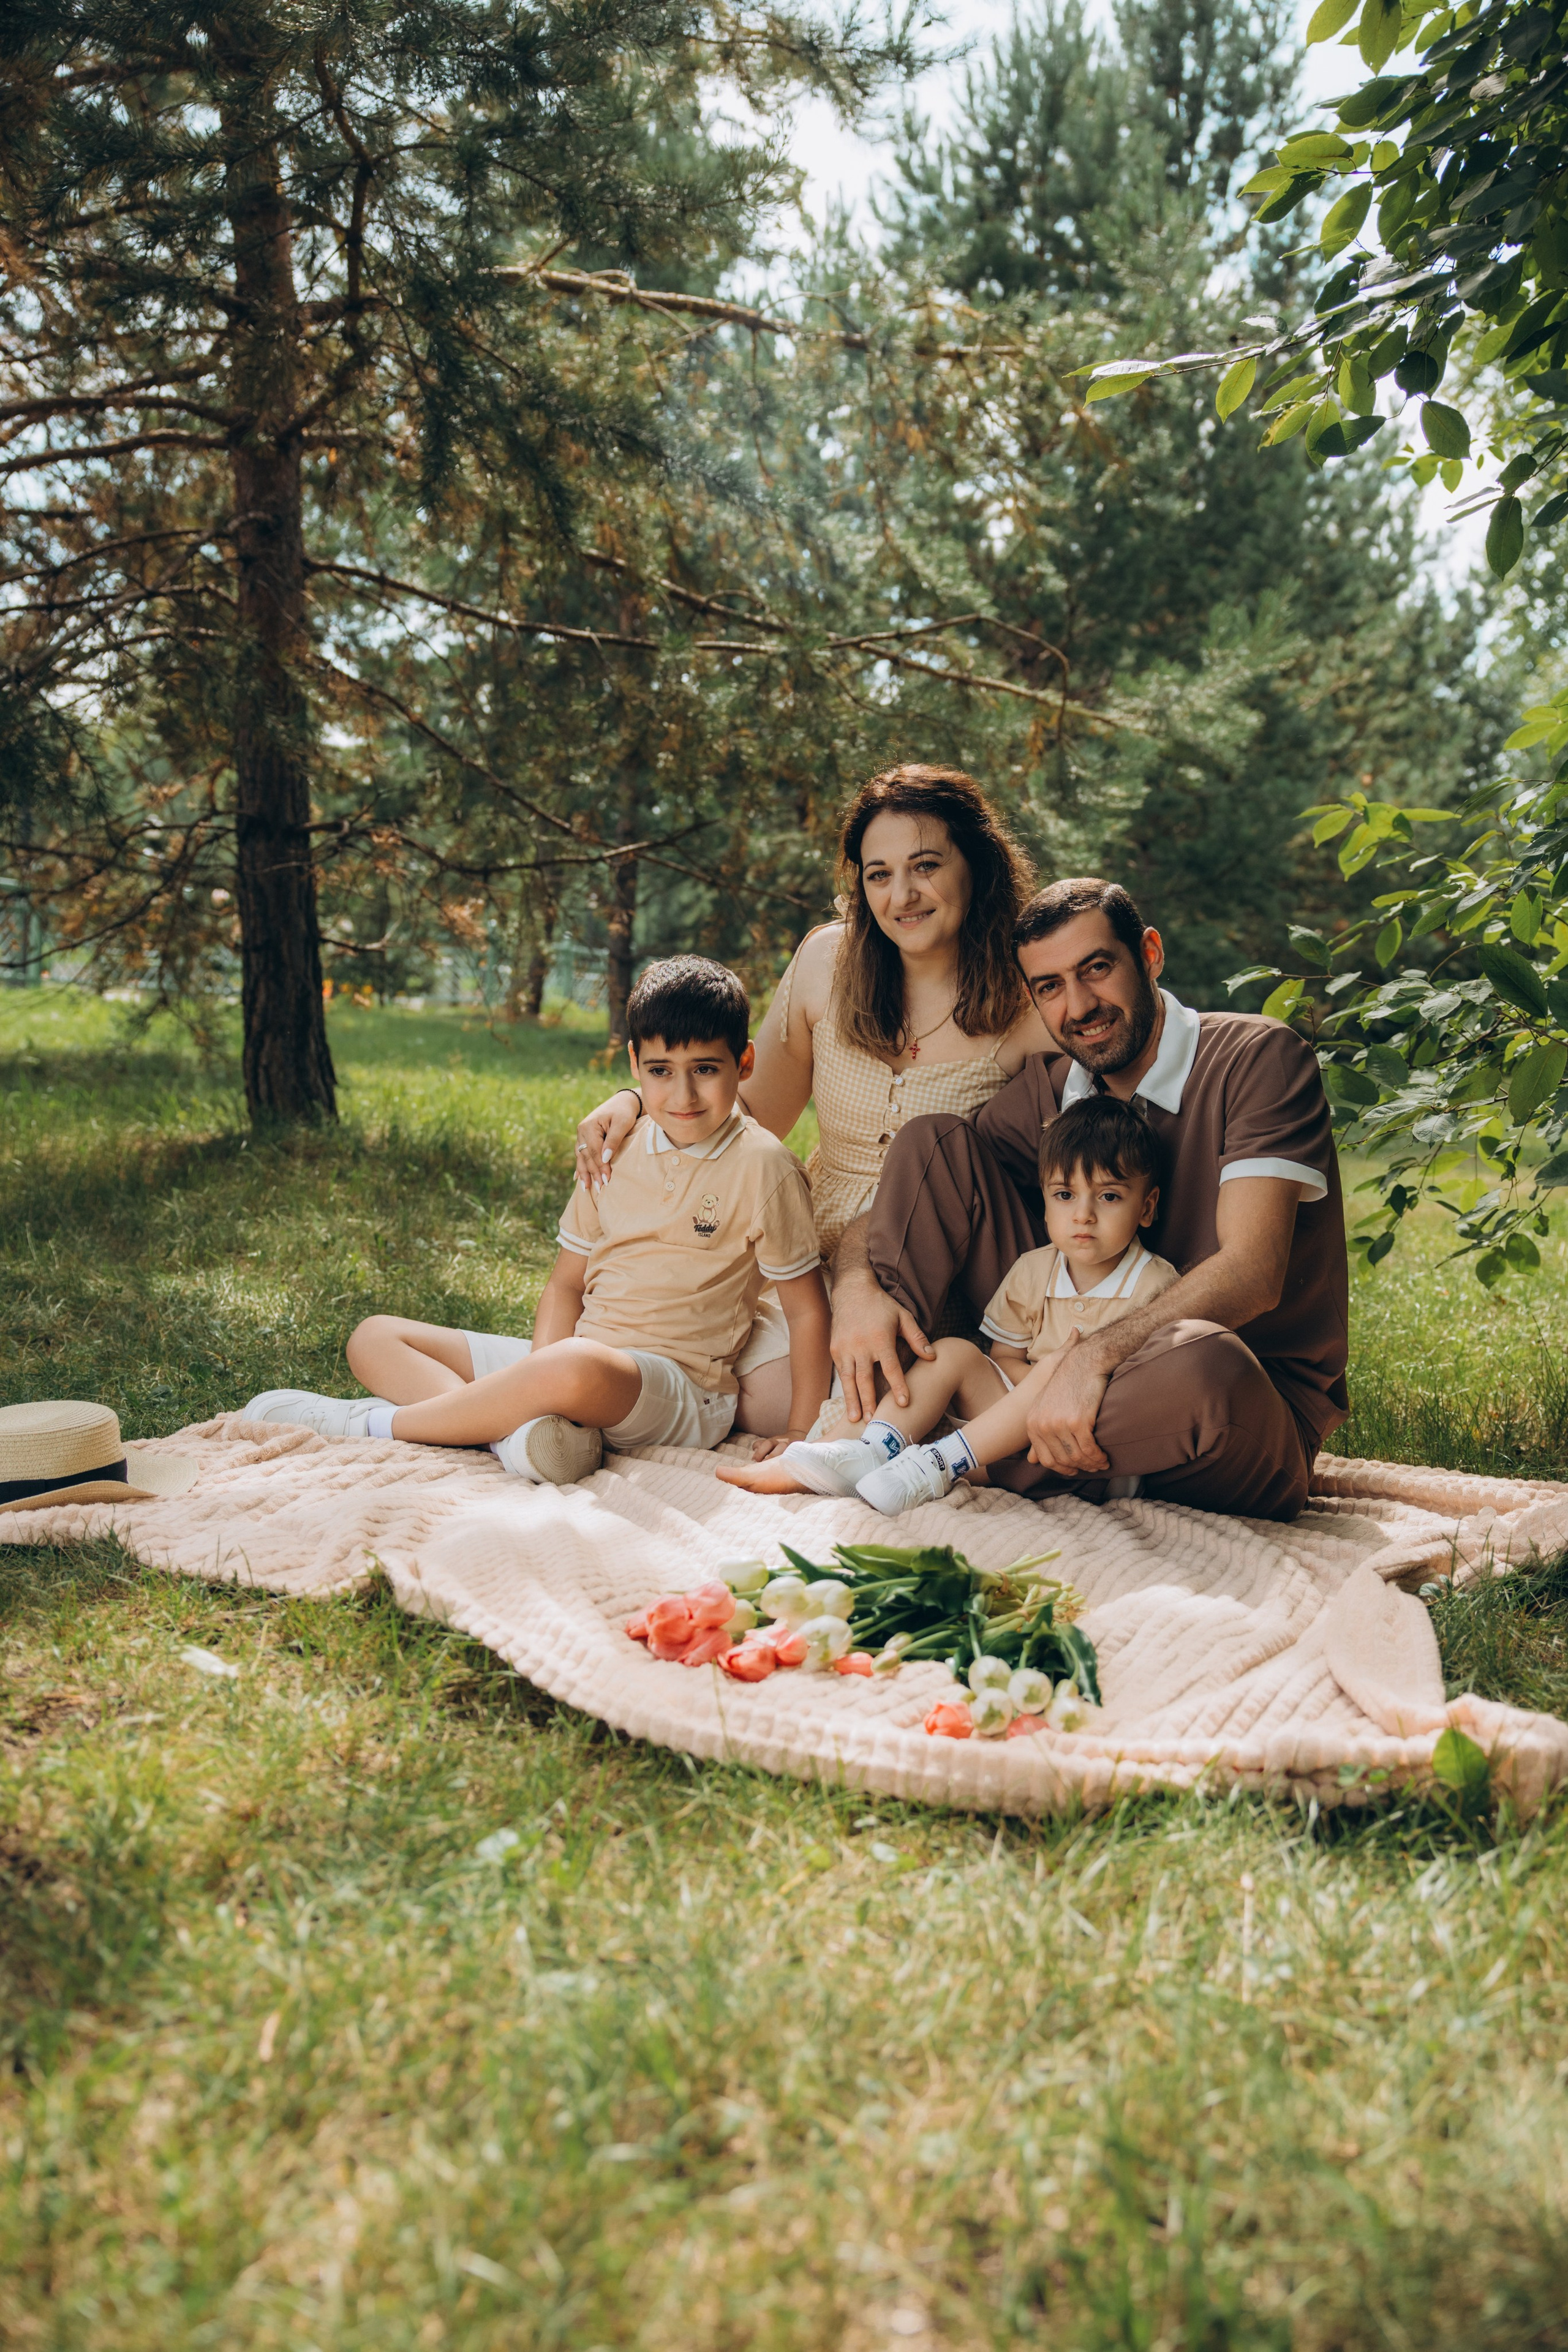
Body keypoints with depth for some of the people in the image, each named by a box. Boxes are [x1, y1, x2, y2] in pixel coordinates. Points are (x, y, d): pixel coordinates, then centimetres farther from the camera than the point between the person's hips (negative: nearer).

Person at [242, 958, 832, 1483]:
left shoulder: (761, 1166, -7)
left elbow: (807, 1310, -4)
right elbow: (568, 1281, 9)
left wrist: (802, 1441, -12)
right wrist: (536, 1391, -9)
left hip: (680, 1391, -7)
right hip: (576, 1354, 7)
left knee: (579, 1365, -42)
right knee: (374, 1339, 3)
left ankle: (370, 1423, -22)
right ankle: (516, 1428, -27)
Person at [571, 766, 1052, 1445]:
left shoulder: (1029, 1001, -11)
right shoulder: (829, 961, -1)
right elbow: (752, 1114, 11)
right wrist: (638, 1100, -8)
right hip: (815, 1263, 4)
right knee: (761, 1402, -19)